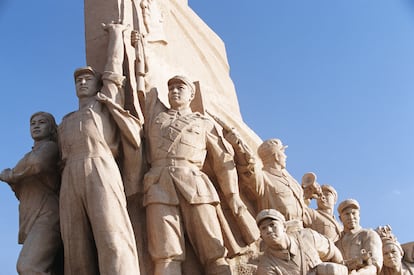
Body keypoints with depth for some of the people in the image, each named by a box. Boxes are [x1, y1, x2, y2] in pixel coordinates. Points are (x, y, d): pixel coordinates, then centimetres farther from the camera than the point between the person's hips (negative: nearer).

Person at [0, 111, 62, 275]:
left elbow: (37, 163, -24)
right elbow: (24, 195, 28)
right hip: (35, 224, 10)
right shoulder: (33, 156, 30)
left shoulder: (49, 146, 1)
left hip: (48, 219, -10)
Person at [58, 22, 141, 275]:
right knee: (77, 252, -7)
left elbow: (115, 62, 27)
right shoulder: (67, 123, 35)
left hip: (100, 172, -4)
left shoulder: (105, 101, 24)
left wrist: (116, 31, 39)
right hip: (70, 179, 5)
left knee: (112, 241, -19)